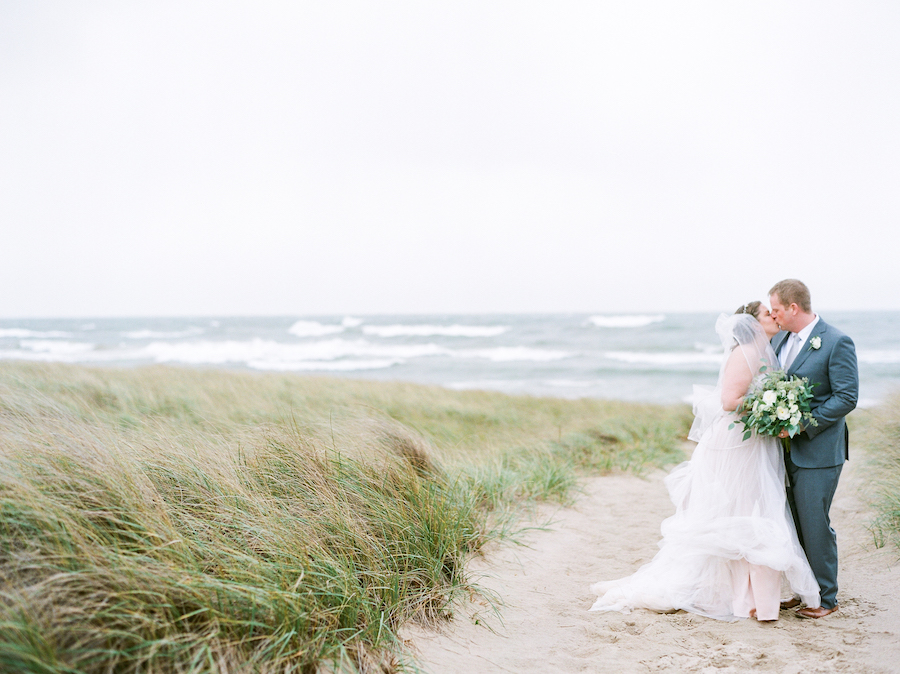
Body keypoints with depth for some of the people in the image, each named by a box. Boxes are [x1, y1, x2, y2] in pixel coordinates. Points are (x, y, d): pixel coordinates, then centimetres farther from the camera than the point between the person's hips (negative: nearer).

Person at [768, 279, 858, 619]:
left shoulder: (837, 343, -12)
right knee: (793, 524, 12)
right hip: (786, 448, 7)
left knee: (815, 524, -3)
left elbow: (847, 398, -15)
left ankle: (826, 597, 11)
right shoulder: (780, 339, 11)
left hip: (818, 450, -7)